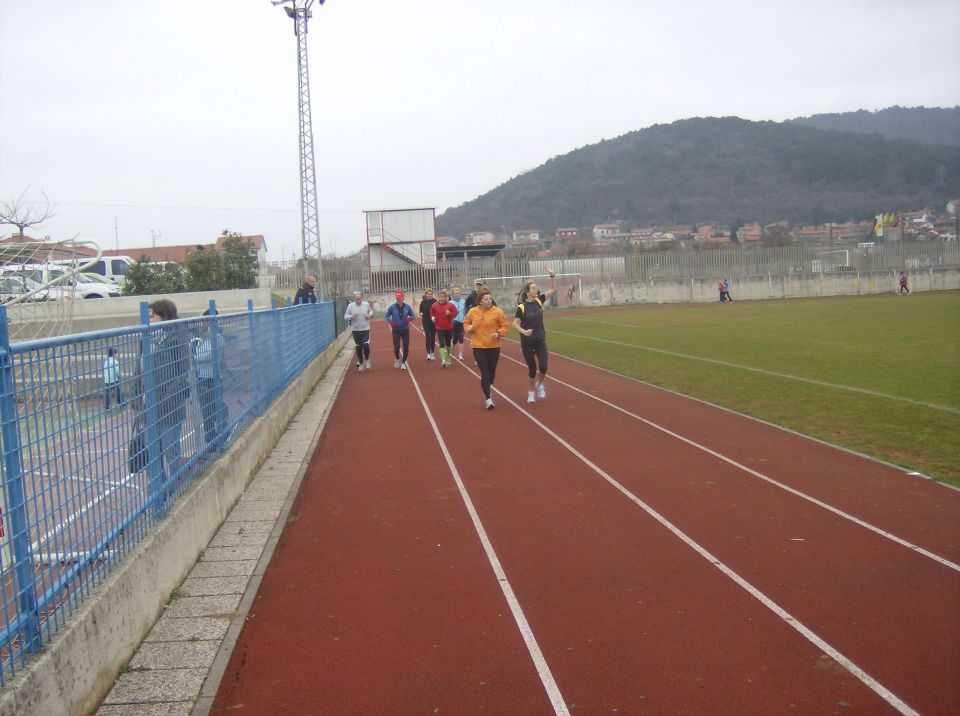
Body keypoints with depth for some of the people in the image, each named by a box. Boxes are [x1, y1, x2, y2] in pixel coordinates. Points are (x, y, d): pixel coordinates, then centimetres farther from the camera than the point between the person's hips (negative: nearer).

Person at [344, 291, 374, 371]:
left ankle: (367, 360, 15)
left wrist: (370, 315, -6)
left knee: (366, 346, -12)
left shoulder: (366, 304, -3)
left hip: (365, 329, -1)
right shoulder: (350, 306, -5)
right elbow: (345, 317, 0)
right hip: (355, 330, 1)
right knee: (359, 347, 8)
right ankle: (361, 364, 23)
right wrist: (351, 317, -22)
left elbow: (371, 311, 16)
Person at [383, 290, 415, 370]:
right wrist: (391, 322, -13)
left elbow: (413, 316, 11)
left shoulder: (407, 307, 0)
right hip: (396, 330, -1)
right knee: (396, 347, -6)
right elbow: (386, 316, 5)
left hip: (405, 330, 1)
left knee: (406, 347, 0)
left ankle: (403, 362, 16)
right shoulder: (392, 307, -3)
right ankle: (397, 359, 24)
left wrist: (409, 318, -12)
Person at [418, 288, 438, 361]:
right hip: (426, 322, 0)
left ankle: (432, 353, 20)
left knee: (433, 338, 8)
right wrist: (421, 314, -11)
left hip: (433, 322, 0)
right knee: (428, 337, -10)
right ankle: (428, 353, -10)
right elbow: (420, 311, 11)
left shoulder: (435, 301, -2)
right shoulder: (423, 302, 3)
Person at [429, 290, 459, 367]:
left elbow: (455, 313, -3)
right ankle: (443, 361, -20)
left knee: (448, 344, 16)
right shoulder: (434, 305, -1)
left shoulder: (450, 305, -6)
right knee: (442, 344, -14)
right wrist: (432, 317, -2)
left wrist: (450, 314, -21)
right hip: (439, 328, -1)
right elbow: (432, 312, 16)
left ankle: (448, 359, 36)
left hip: (448, 328, 1)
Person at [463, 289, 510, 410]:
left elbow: (505, 325, 2)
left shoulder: (497, 312, -6)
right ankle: (488, 399, -3)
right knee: (484, 373, -7)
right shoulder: (473, 311, -3)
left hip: (494, 346, 1)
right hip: (478, 346, -1)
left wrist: (499, 333, -15)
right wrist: (469, 328, -7)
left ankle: (487, 389, 43)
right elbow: (466, 322, 14)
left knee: (491, 371, 14)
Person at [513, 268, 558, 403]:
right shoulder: (521, 307, -12)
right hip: (527, 342, -3)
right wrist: (524, 331, -26)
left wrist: (553, 275, -10)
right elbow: (515, 324, -9)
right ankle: (532, 391, 26)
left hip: (540, 340, 3)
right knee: (532, 369, 4)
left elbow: (553, 290, 3)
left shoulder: (539, 300, 0)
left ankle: (540, 384, 26)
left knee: (543, 367, -5)